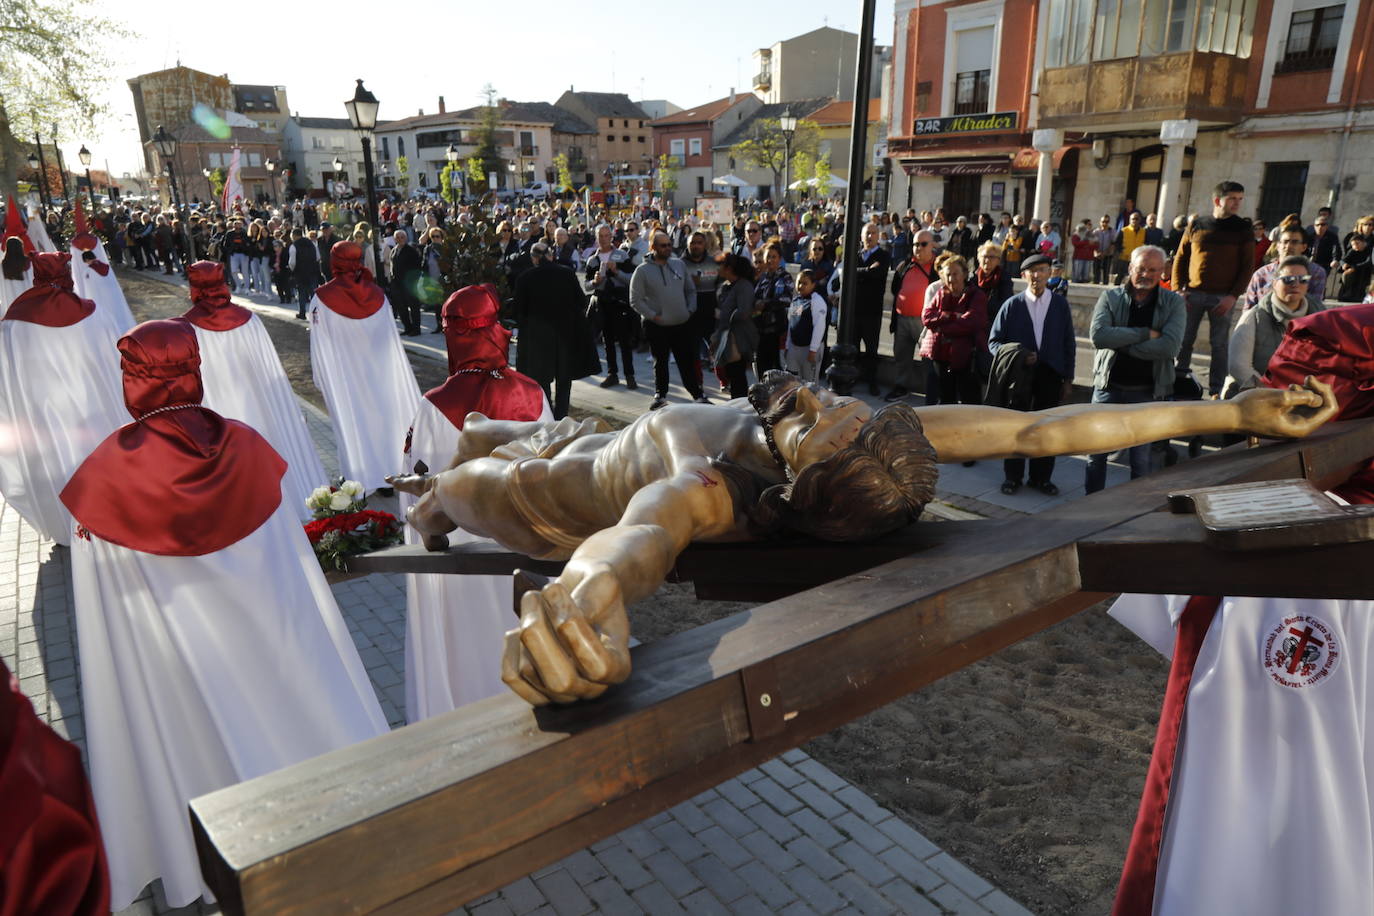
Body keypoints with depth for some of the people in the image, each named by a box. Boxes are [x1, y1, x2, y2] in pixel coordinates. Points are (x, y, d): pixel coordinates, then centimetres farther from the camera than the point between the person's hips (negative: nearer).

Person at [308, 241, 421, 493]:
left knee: (352, 419, 6)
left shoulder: (322, 299, -11)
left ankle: (363, 479, 12)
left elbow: (319, 345, -8)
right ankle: (390, 470, 21)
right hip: (380, 369, 3)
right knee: (383, 413, 13)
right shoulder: (376, 293, -2)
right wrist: (396, 371, 11)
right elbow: (391, 337, 1)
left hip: (345, 375, -3)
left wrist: (320, 378, 3)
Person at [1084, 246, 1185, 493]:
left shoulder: (1173, 303, -2)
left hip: (1148, 392, -1)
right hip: (1108, 387, 1)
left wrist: (1121, 343, -16)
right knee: (1096, 452, 9)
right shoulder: (1110, 297, 0)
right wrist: (1145, 334, -19)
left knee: (1141, 458, 9)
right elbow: (1098, 335, -19)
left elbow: (1170, 346, -18)